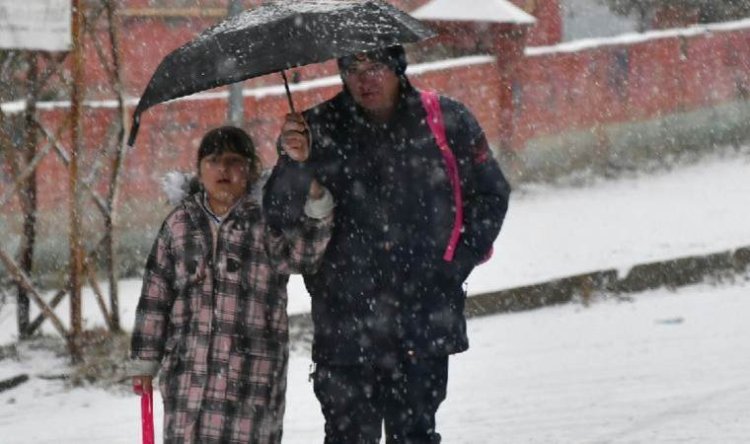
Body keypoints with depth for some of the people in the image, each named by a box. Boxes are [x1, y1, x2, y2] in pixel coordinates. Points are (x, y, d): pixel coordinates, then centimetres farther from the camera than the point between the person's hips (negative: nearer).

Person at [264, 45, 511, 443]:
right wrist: (294, 164, -26)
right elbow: (280, 214, -8)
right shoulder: (321, 129, -1)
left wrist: (458, 263, 2)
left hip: (424, 323, 1)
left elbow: (490, 197, 12)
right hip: (345, 324, 0)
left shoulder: (447, 122, 1)